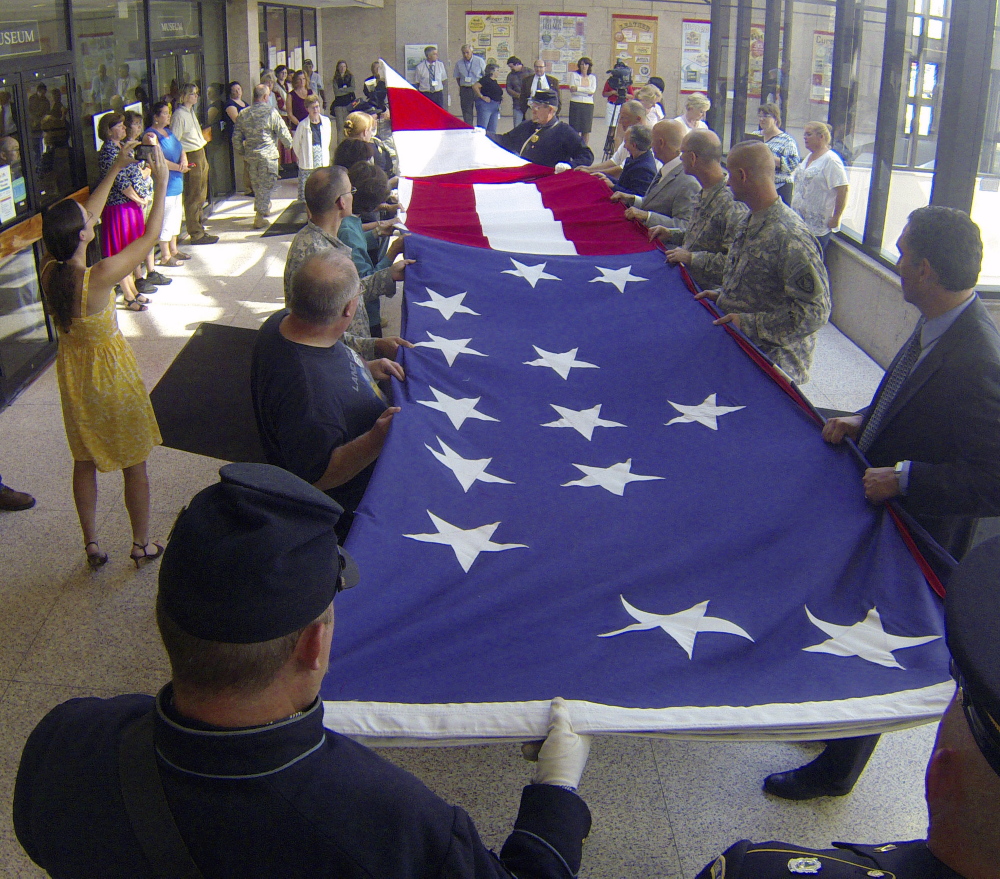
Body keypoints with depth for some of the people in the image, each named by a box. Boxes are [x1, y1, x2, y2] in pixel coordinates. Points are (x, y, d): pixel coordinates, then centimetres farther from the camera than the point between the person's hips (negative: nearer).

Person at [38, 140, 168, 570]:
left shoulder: (50, 273, -12)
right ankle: (141, 544, 28)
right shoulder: (100, 276, -30)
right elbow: (149, 236, -18)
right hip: (111, 372, -6)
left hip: (72, 370, 6)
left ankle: (92, 545, 33)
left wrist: (114, 170, 5)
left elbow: (86, 215, 1)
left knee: (85, 461, 20)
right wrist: (161, 181, -10)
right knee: (134, 463, 13)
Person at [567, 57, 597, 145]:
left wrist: (578, 88, -9)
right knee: (575, 130, -5)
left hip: (588, 105, 2)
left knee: (586, 130, 1)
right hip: (575, 104, -2)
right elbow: (572, 89, -6)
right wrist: (586, 92, -11)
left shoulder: (592, 77, 12)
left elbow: (592, 90, -5)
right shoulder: (574, 75, 6)